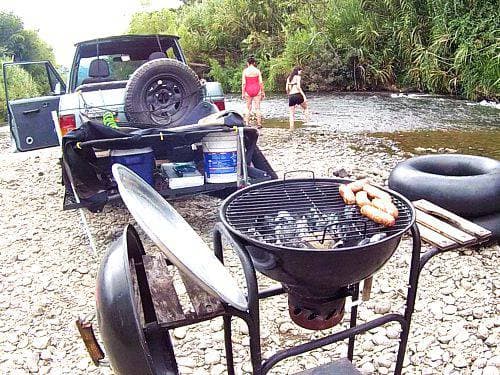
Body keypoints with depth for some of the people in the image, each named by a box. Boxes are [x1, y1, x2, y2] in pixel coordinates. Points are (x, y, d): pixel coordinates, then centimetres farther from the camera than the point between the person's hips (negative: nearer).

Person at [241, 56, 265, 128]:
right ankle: (259, 124, 4)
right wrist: (263, 92, 7)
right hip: (257, 89, 0)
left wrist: (243, 93, 1)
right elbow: (261, 82, -1)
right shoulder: (257, 70, -1)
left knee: (248, 108, 9)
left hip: (248, 90, 0)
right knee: (257, 108, 4)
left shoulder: (245, 70, -3)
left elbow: (243, 83, -4)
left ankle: (246, 123, 6)